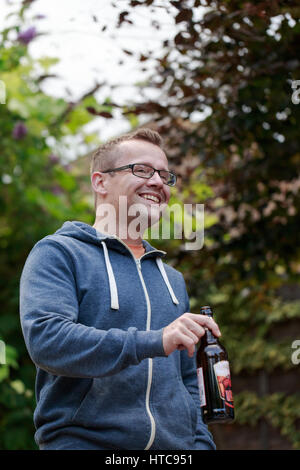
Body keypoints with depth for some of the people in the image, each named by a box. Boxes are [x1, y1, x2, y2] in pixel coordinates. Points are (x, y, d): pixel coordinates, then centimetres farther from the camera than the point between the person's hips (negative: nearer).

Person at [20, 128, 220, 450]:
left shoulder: (172, 278, 20)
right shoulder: (56, 253, -1)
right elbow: (45, 338, -18)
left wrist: (201, 443, 5)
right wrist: (154, 342, -24)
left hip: (175, 445, 6)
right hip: (83, 440, -5)